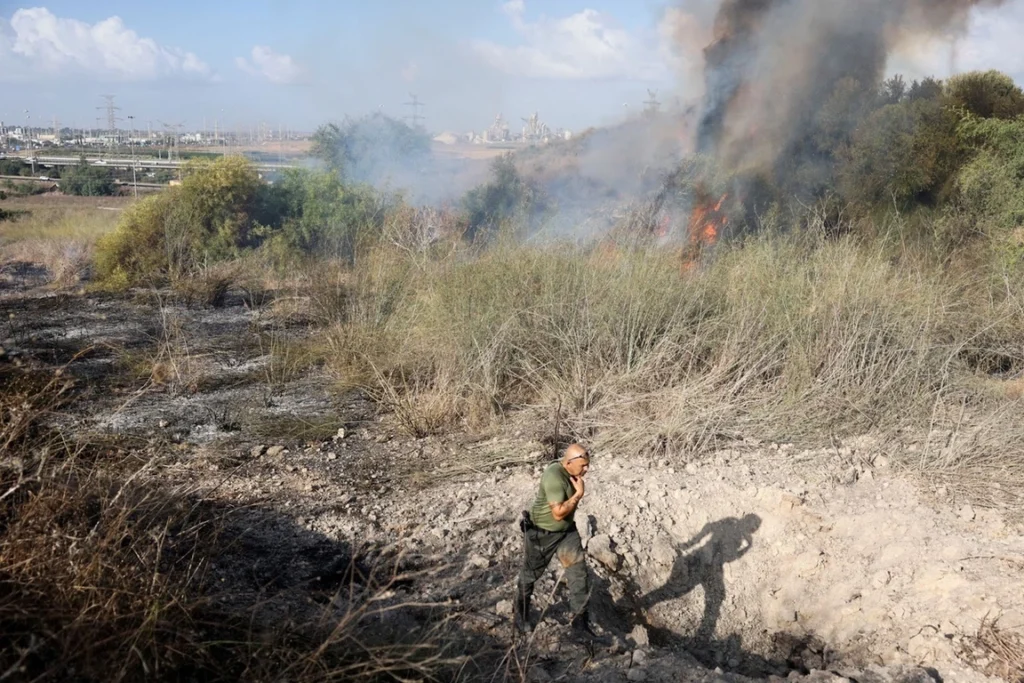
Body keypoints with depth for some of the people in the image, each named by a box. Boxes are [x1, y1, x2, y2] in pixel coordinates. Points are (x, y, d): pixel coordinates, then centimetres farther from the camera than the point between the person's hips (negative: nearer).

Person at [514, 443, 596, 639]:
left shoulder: (572, 473, -4)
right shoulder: (554, 476, -31)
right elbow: (558, 513, -32)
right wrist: (579, 494, -28)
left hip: (567, 531, 7)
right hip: (541, 534, -7)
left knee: (580, 575, -1)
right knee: (530, 575, 14)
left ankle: (580, 621, 10)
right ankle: (520, 614, 36)